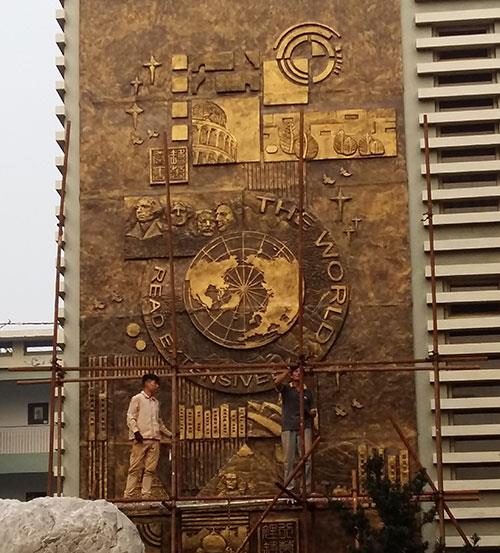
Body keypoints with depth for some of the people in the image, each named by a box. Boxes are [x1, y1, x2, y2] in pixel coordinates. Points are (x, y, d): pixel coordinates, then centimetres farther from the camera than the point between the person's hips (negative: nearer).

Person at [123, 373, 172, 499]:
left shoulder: (156, 402, 22)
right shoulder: (137, 399, 3)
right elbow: (130, 417, -4)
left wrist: (169, 434, 25)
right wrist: (136, 431, -18)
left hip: (154, 440, 6)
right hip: (141, 439, -6)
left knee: (150, 469, 0)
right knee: (135, 468, -8)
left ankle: (146, 495, 1)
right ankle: (127, 495, -7)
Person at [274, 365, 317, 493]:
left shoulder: (307, 392, 16)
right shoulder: (286, 389, 9)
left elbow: (312, 412, 19)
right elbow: (277, 381, -14)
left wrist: (312, 413, -3)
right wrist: (288, 370, -8)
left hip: (304, 427, 2)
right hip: (288, 427, -1)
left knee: (306, 459, -7)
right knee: (289, 460, -2)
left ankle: (306, 489, -5)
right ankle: (289, 489, 2)